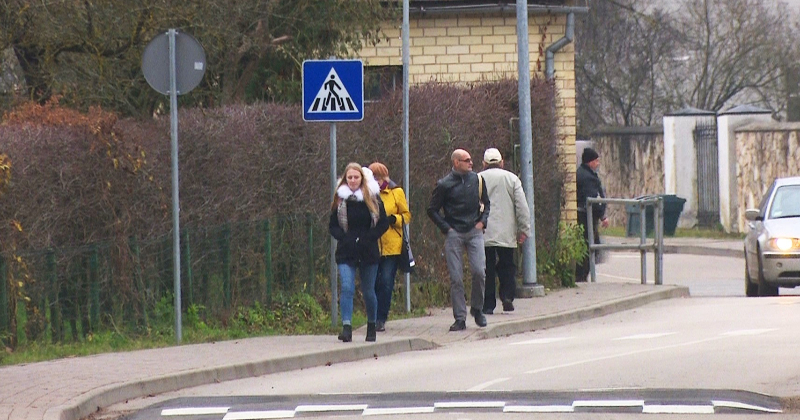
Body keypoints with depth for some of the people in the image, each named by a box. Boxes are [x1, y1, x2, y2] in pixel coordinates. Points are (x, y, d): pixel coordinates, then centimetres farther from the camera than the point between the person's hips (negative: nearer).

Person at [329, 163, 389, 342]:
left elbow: (383, 223, 3)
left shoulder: (372, 198, 2)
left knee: (368, 291, 9)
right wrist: (344, 238, -11)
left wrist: (367, 238, -9)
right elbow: (332, 226, 7)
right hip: (346, 253, 0)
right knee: (347, 288, -16)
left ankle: (372, 327, 26)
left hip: (368, 252, 0)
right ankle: (346, 327, -21)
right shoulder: (340, 199, 4)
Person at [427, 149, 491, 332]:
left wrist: (482, 221, 6)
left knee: (479, 271, -11)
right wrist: (446, 228, -3)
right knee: (456, 278, -3)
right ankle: (460, 318, 2)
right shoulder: (444, 185, -2)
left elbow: (486, 203, 21)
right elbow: (432, 210, 4)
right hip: (454, 234, -2)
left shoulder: (477, 180, 8)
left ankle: (477, 309, 10)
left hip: (474, 232, 2)